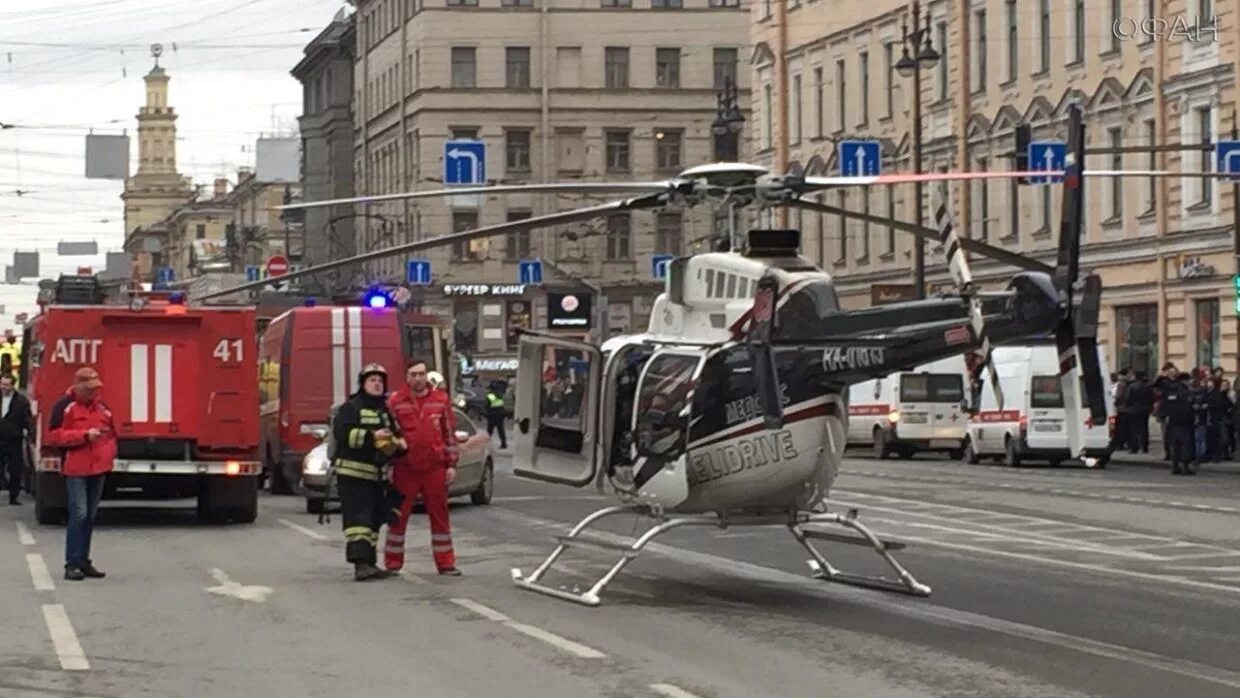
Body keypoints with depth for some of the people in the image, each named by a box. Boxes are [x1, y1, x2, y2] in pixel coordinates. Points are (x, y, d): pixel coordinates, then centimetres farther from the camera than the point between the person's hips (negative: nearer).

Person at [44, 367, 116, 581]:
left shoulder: (102, 407, 13)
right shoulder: (64, 406, -6)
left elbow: (111, 433, 25)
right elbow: (53, 436, -12)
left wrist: (109, 453, 5)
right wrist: (85, 435, -17)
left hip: (99, 469, 6)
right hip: (76, 469, -6)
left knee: (90, 516, 10)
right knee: (79, 514, -13)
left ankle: (84, 561, 17)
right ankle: (73, 564, -10)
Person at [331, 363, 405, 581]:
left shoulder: (385, 410, 19)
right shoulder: (351, 407, -5)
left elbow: (394, 434, 28)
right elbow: (342, 433, -19)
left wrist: (398, 442, 4)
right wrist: (372, 436, -25)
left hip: (377, 474, 8)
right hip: (353, 472, -8)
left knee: (374, 520, 10)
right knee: (358, 518, -16)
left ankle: (369, 563, 15)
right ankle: (360, 564, -24)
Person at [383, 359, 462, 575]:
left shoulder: (441, 400, 4)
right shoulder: (395, 402, -1)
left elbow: (450, 433, 9)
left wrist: (451, 464, 6)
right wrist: (388, 466, 0)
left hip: (435, 468, 1)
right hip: (405, 469, -1)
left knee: (440, 516, 6)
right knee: (397, 517, 2)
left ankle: (445, 563, 13)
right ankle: (393, 564, 10)